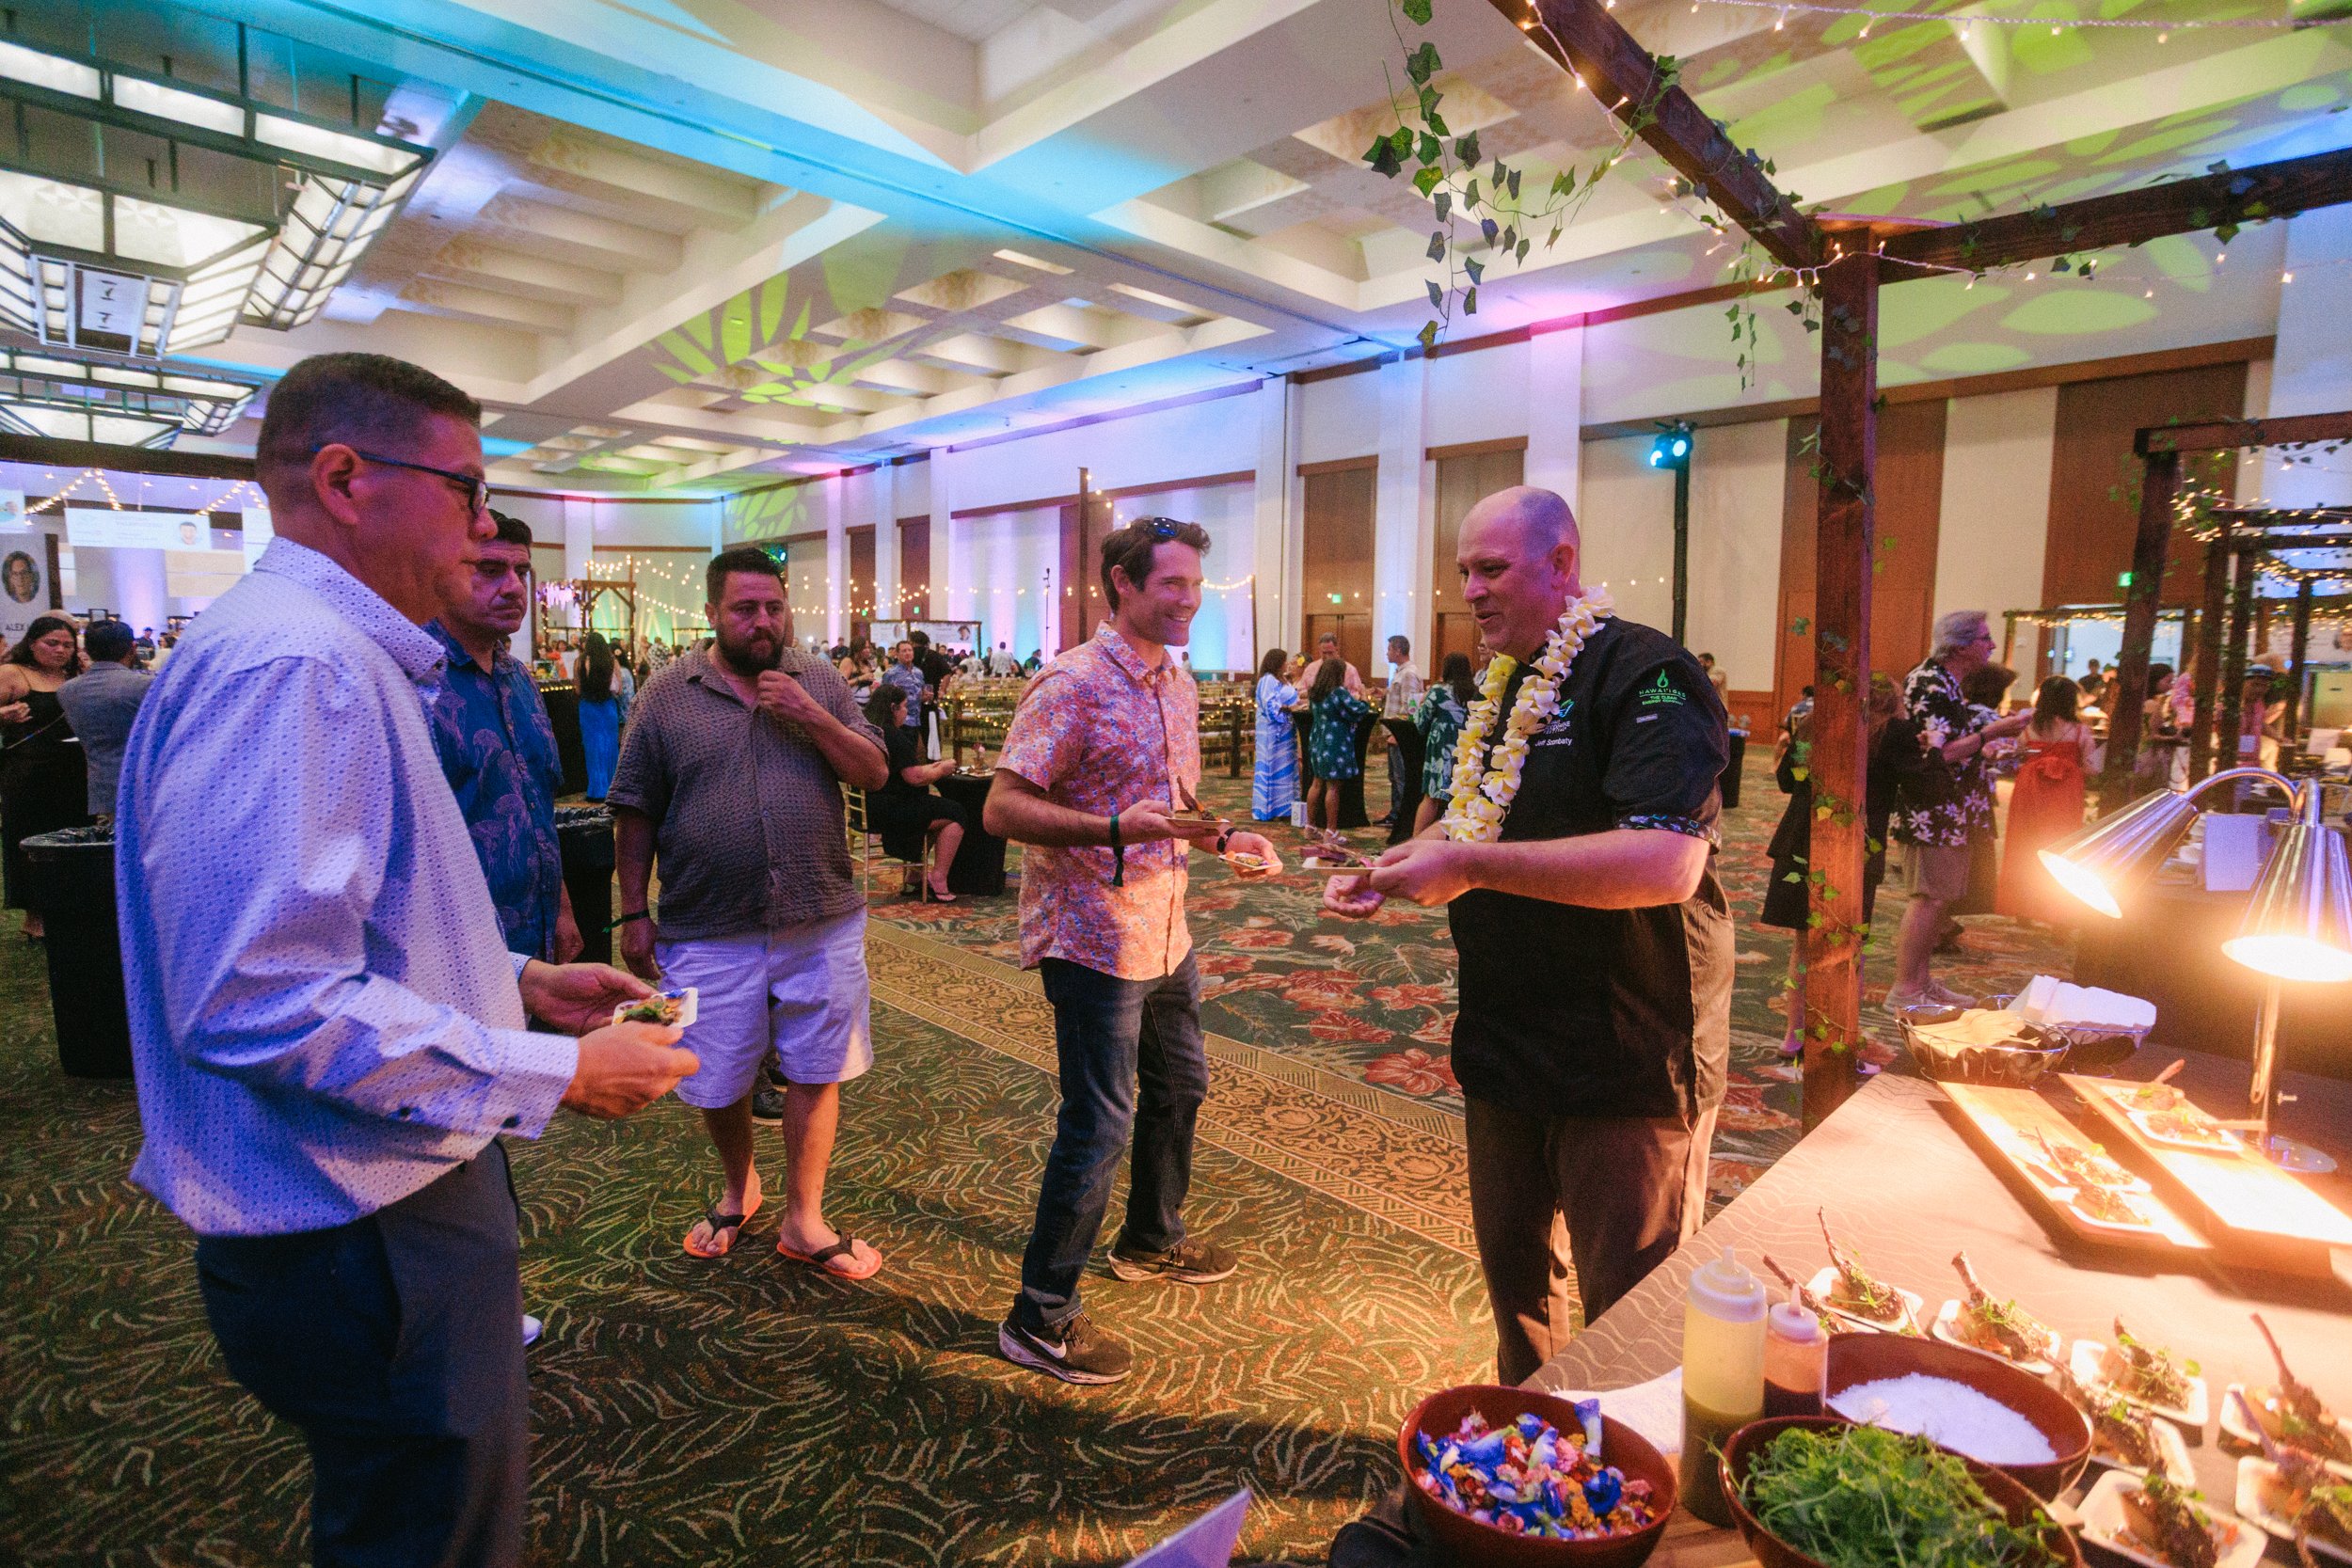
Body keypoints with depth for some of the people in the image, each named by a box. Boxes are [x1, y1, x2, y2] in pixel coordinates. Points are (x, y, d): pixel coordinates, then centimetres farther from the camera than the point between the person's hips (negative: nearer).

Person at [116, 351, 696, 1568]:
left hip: (399, 1203, 11)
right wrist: (556, 1074, -24)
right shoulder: (290, 661, -23)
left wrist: (518, 982, 10)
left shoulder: (337, 657, 13)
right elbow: (261, 999, -31)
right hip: (359, 1239, -10)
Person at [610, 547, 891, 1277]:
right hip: (709, 930, 0)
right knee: (716, 1083, 13)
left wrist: (813, 717, -14)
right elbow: (635, 812, 2)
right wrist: (634, 914, 1)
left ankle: (803, 1220, 27)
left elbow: (875, 773, 0)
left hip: (821, 922, 1)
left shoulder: (820, 681, 4)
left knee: (817, 1073, 9)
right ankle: (739, 1189, 42)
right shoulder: (667, 693, 0)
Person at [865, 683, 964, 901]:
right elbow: (915, 778, -20)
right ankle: (938, 881, -2)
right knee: (955, 814, -2)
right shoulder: (895, 736, -18)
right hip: (889, 811, -10)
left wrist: (933, 767, 15)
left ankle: (914, 876, 26)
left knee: (935, 809, 27)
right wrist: (942, 770, -2)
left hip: (867, 808, 10)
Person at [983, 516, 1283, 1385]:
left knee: (1179, 1084, 22)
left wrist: (1226, 838, 2)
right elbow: (1003, 808, -22)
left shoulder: (1178, 684, 10)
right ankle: (1040, 1318, 15)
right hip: (1094, 939, -9)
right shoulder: (1071, 684, -16)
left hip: (1163, 932, 9)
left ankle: (1152, 1238, 45)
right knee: (1099, 1124, -3)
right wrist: (1115, 830, -34)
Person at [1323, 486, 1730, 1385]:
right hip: (1507, 1053, 8)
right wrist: (1393, 873, 4)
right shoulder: (1508, 689, 12)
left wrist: (1472, 864, -28)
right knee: (1515, 1275, 22)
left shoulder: (1646, 675, -16)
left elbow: (1666, 863, -30)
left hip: (1627, 1064, -8)